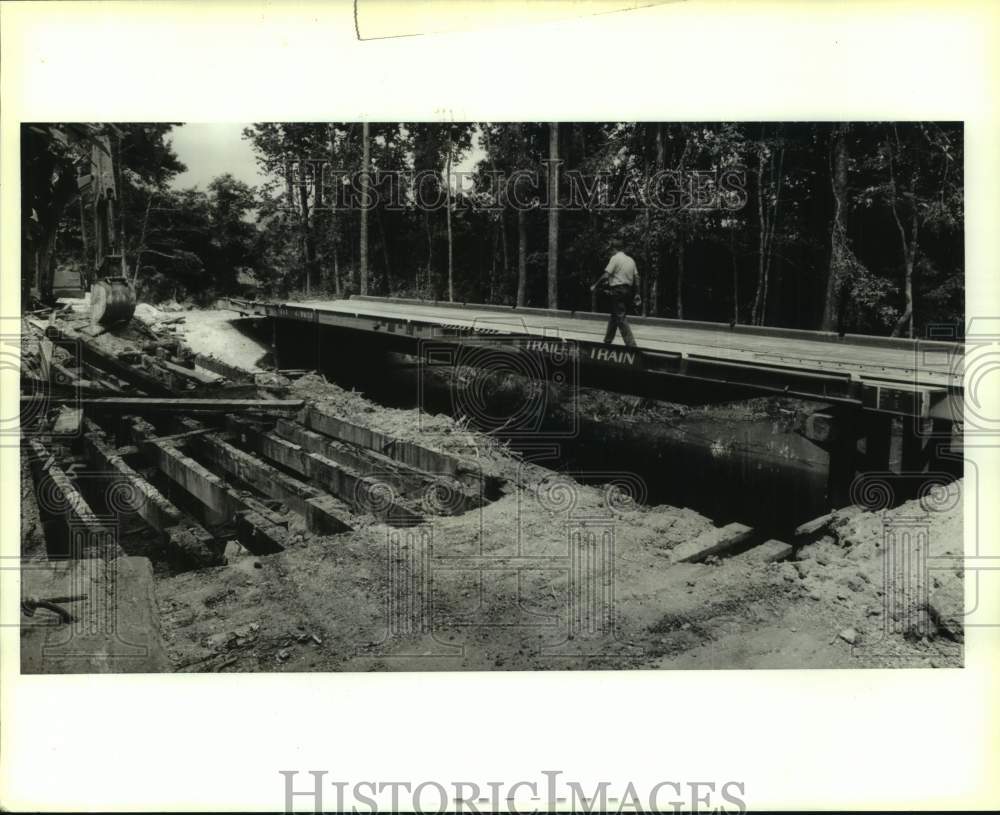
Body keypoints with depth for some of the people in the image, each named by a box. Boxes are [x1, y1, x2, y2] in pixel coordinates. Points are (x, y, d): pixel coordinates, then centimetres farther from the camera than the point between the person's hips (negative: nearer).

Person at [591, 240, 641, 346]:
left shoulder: (615, 258, -7)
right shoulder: (631, 260, 14)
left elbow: (605, 275, -14)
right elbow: (636, 278, 11)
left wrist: (594, 285, -4)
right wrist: (636, 294, 14)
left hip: (618, 290, -8)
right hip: (628, 291, 8)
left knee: (621, 318, -8)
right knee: (613, 317, 19)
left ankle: (631, 344, -15)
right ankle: (607, 341, 28)